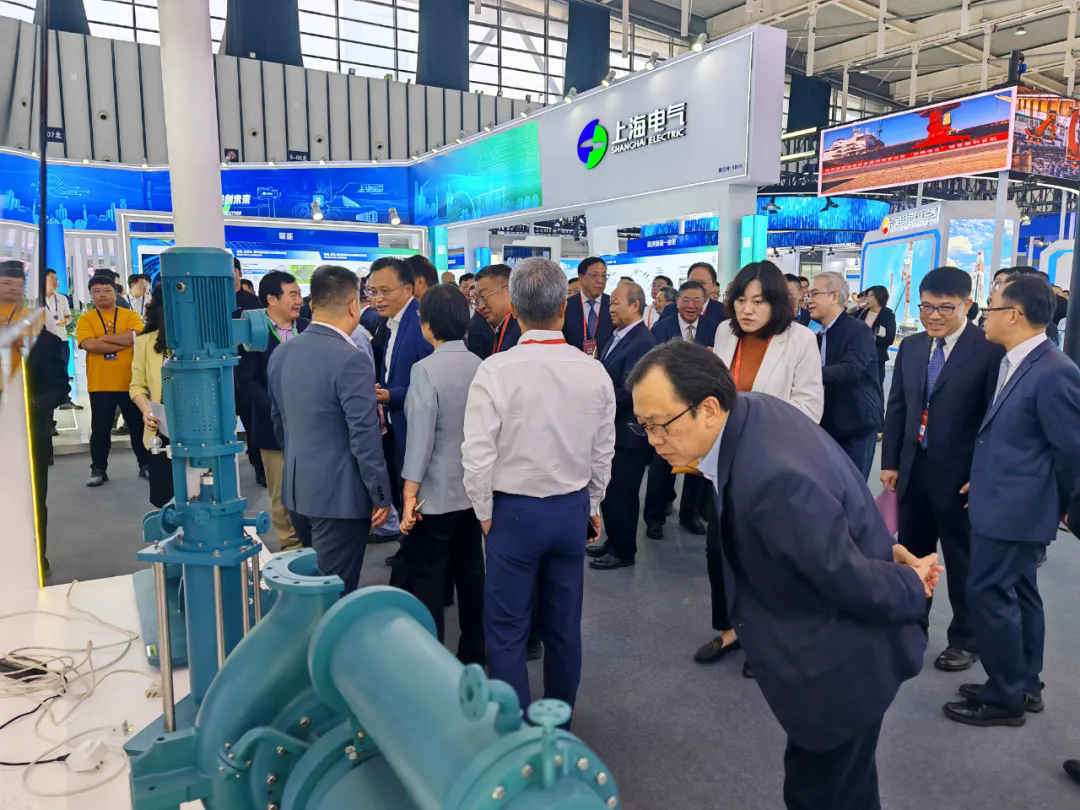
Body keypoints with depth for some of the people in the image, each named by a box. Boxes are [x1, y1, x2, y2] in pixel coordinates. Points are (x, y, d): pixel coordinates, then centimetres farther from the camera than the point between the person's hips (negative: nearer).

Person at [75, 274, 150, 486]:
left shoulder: (130, 315, 4)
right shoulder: (85, 319, 3)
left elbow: (136, 337, -14)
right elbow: (89, 345, -13)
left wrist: (104, 337, -11)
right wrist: (123, 343, -12)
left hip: (130, 382, 0)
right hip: (99, 385, 0)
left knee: (139, 425, 7)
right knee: (100, 428, 6)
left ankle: (145, 465, 19)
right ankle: (98, 469, 17)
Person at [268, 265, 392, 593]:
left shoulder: (281, 353, 5)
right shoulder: (351, 360, -19)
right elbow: (365, 437, -20)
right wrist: (381, 495, -10)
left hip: (296, 489, 8)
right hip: (339, 494, -8)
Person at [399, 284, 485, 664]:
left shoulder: (426, 369, -16)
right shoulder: (480, 365, -1)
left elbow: (421, 436, -18)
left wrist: (409, 494, -13)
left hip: (436, 493, -6)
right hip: (474, 489, 6)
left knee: (428, 577, 7)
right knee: (470, 572, 17)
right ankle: (473, 650, 30)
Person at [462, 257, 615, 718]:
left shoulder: (496, 370, -17)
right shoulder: (593, 372, -6)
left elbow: (478, 455, -15)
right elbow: (604, 451, 3)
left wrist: (485, 512, 1)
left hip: (515, 510, -4)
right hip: (572, 509, 4)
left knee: (506, 630, 10)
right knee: (564, 625, 18)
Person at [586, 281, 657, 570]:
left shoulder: (643, 342, -20)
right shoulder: (617, 336, 10)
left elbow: (627, 392, -24)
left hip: (627, 433, -9)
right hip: (610, 428, 9)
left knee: (622, 493, 5)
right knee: (608, 490, 19)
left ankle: (624, 551, 21)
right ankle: (614, 541, 36)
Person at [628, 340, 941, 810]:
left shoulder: (775, 479, -37)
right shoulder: (754, 410, -7)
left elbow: (848, 578, -26)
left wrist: (912, 590, -8)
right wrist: (884, 548, 4)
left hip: (841, 662, -9)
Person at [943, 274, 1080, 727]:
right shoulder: (1014, 362, 6)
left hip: (1015, 507, -9)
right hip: (1008, 500, 9)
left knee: (989, 594, -1)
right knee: (1018, 594, 18)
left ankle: (1004, 698, 15)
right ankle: (1024, 686, 34)